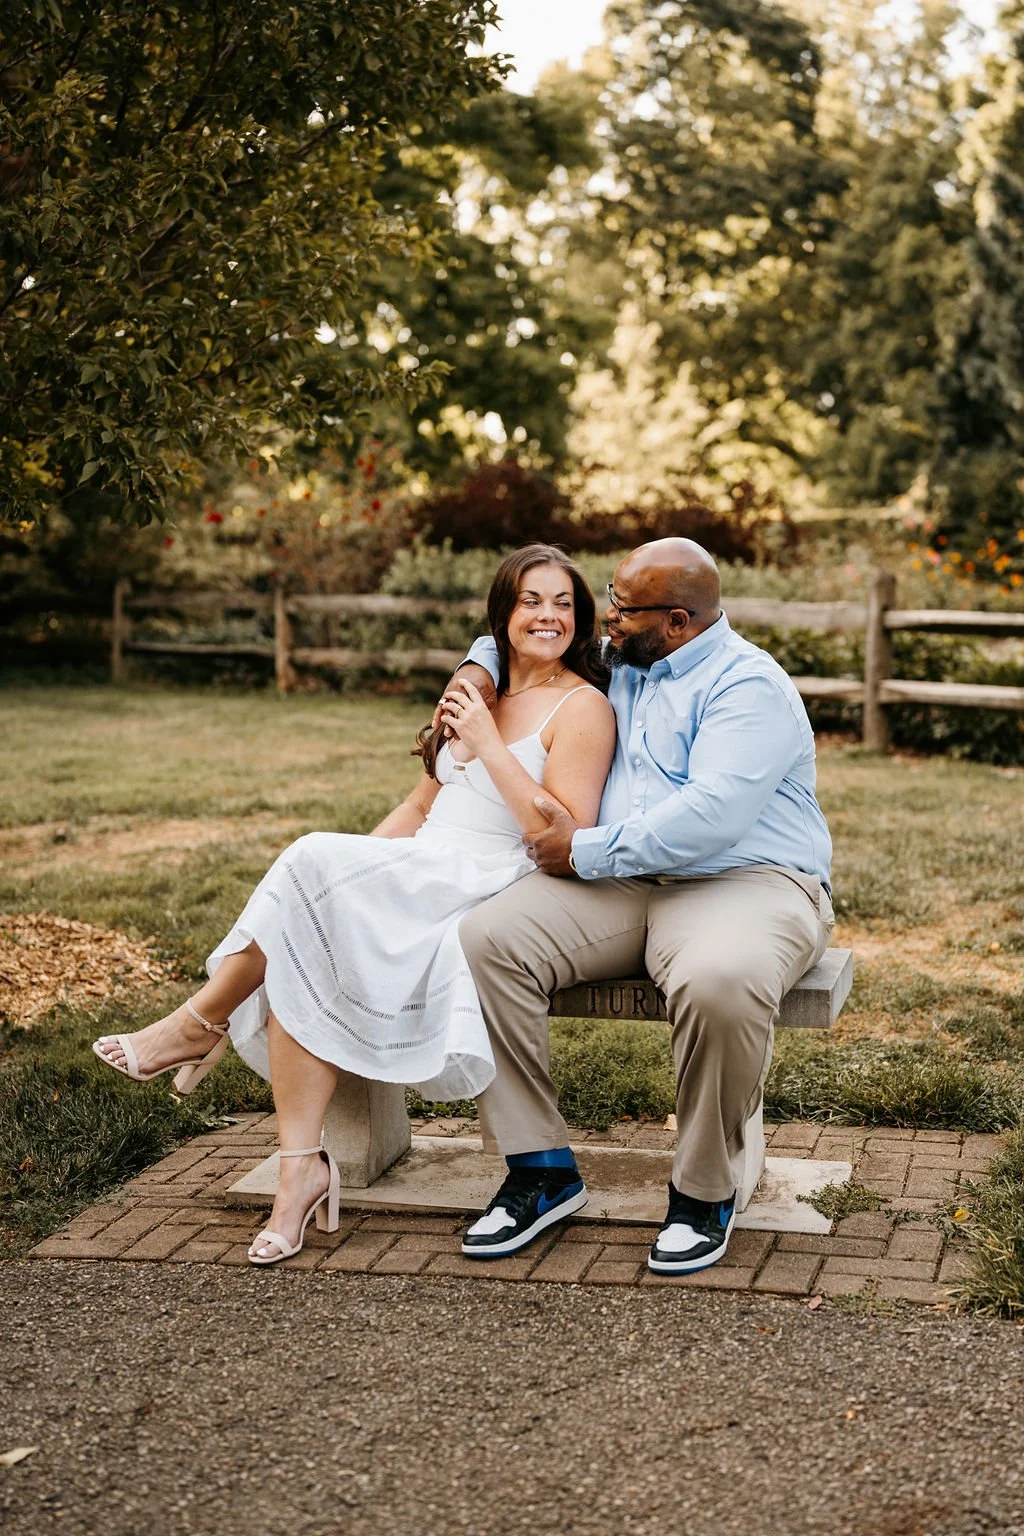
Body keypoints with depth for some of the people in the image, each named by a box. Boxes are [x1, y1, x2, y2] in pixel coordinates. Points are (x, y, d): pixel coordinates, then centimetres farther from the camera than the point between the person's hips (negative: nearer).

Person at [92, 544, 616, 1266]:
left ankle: (202, 1023, -8)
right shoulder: (479, 689, 22)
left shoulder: (582, 707, -2)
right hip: (416, 885, 7)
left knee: (315, 861, -26)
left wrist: (489, 745, -13)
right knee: (303, 954, -23)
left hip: (491, 890, -7)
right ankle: (303, 1166, -22)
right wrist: (353, 867, 8)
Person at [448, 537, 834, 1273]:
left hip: (747, 881, -6)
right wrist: (479, 667, 17)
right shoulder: (619, 667, 19)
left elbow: (713, 814, -22)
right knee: (486, 938, -18)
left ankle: (705, 1190, -15)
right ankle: (541, 1166, -11)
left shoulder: (748, 685, -8)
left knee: (720, 983, -41)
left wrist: (587, 851, -16)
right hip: (624, 886, 7)